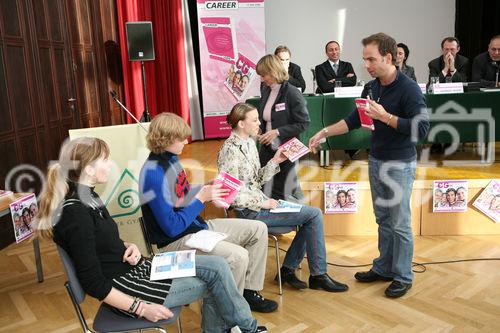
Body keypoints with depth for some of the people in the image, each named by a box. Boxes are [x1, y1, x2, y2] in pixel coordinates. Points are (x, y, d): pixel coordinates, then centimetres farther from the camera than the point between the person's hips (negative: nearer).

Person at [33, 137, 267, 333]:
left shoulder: (86, 197, 5)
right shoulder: (75, 214, -24)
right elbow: (93, 283, -22)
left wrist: (128, 247, -2)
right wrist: (141, 308, -19)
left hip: (131, 267, 9)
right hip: (123, 285, -8)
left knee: (216, 266, -2)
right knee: (213, 280, -3)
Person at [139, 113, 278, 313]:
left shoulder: (171, 159, 5)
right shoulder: (154, 173, -23)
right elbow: (172, 228, -24)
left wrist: (208, 192, -1)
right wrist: (201, 198, -19)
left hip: (197, 225, 10)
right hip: (176, 240, -9)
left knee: (258, 229, 6)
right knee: (238, 256, -29)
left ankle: (249, 292, 15)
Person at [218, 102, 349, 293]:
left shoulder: (250, 143, 11)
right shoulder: (230, 150, -17)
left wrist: (275, 161, 1)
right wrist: (262, 203, -17)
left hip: (260, 201, 9)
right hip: (250, 211, -9)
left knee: (312, 215, 3)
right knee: (314, 214, -10)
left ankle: (288, 269, 10)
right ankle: (318, 276, 3)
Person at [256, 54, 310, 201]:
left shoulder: (292, 93, -16)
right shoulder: (265, 89, 3)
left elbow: (304, 123, -16)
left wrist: (278, 132, -20)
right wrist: (260, 129, -2)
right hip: (267, 147, 6)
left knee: (283, 192, 8)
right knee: (264, 188, 11)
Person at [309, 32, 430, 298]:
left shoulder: (408, 88, -16)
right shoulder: (372, 87, 6)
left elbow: (422, 128, -23)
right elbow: (354, 120, 12)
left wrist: (385, 117, -25)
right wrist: (324, 132, 5)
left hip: (400, 164, -7)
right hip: (376, 160, 7)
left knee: (399, 223, 2)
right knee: (383, 219, 16)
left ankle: (403, 277, 18)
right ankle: (383, 268, 29)